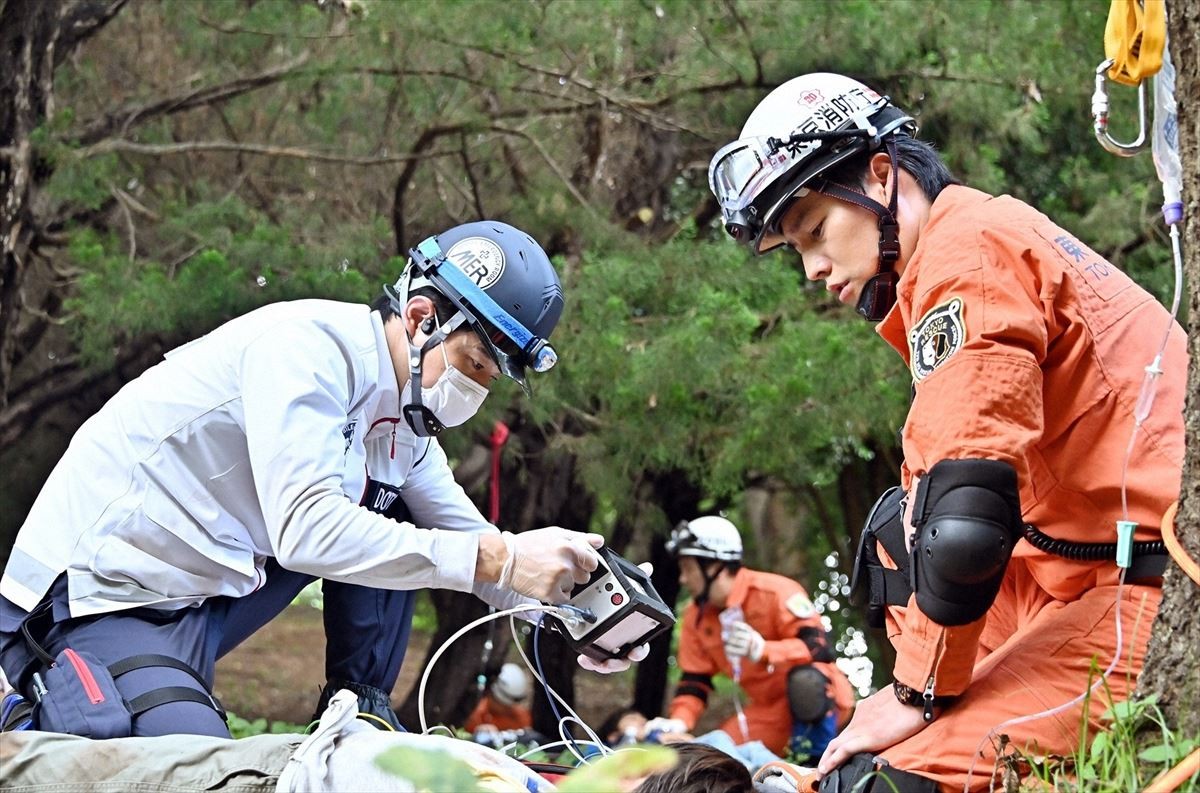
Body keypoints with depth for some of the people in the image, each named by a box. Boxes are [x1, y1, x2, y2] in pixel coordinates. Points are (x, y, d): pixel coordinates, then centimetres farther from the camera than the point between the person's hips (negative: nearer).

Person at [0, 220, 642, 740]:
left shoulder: (404, 419, 9)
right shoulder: (311, 346, -20)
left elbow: (469, 537, 16)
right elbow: (308, 528, -31)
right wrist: (500, 559, -34)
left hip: (199, 597, 9)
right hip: (89, 602, -9)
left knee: (387, 519, 6)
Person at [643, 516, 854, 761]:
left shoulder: (776, 592, -19)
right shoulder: (696, 617, 3)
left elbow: (820, 648, -28)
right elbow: (694, 681, 6)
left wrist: (762, 649, -42)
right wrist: (679, 721, -13)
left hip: (820, 697, -7)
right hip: (770, 712, 7)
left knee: (804, 679, -40)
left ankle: (817, 757, -17)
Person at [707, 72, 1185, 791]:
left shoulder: (967, 249, -10)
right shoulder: (997, 238, 22)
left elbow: (967, 512, -19)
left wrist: (920, 694, -9)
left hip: (1150, 597, -11)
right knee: (903, 529, 25)